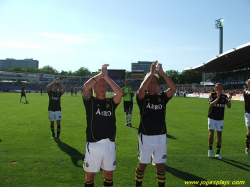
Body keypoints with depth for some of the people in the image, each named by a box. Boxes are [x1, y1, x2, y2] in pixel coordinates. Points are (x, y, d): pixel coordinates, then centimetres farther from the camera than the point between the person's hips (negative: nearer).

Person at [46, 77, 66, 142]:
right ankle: (53, 134, 35)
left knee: (58, 122, -9)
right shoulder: (50, 92, 1)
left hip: (58, 110, 0)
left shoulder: (59, 93, 3)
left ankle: (57, 137, -6)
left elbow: (64, 89, -16)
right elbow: (47, 87, -19)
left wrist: (60, 82, -15)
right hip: (51, 110, 0)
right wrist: (54, 81, -19)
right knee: (52, 123, 12)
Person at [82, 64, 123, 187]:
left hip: (110, 144, 3)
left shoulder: (111, 102, 6)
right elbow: (85, 87, -19)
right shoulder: (89, 101, 0)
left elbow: (120, 93, -13)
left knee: (109, 174, 14)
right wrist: (100, 74, -12)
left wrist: (106, 77, -10)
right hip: (93, 144, -3)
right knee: (90, 175, 8)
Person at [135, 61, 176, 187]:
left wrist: (161, 72, -20)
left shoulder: (162, 97, 3)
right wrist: (152, 72, -25)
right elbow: (141, 89, -26)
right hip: (145, 137, -2)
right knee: (142, 164, 11)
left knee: (160, 165, 11)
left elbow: (173, 88, -14)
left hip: (161, 137, 2)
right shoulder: (142, 97, -3)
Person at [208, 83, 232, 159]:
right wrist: (217, 98, -35)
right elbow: (211, 104, -22)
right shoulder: (212, 95, -8)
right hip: (212, 118, -3)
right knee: (211, 133, -7)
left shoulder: (224, 96, 1)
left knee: (219, 135, 4)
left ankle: (218, 153, 13)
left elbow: (229, 106, -7)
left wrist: (229, 100, -25)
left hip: (220, 119, 3)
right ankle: (210, 149, 14)